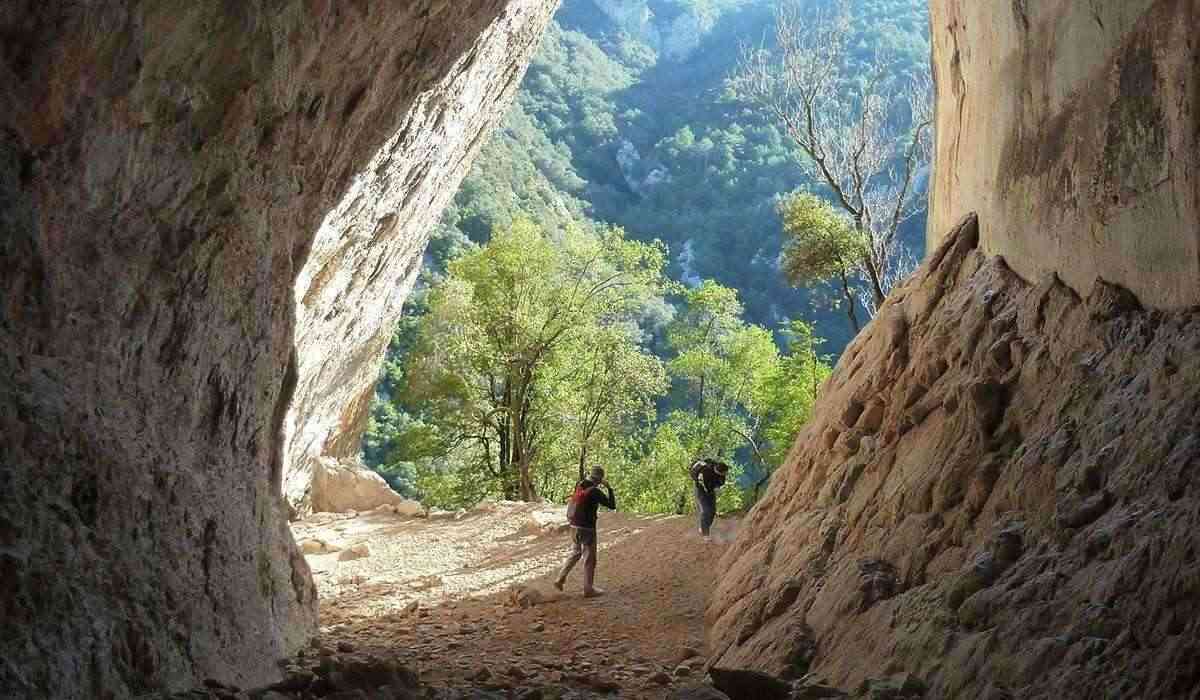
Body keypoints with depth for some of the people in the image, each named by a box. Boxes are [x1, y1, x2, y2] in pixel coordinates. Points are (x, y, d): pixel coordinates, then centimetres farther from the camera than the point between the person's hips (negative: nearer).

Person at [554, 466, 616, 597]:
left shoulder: (579, 486, 2)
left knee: (576, 552, 25)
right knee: (589, 558, 5)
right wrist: (609, 488, -7)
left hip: (574, 525, 7)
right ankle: (588, 589, 13)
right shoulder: (595, 492, -20)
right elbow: (612, 505, -14)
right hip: (587, 528, -7)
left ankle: (560, 579, 21)